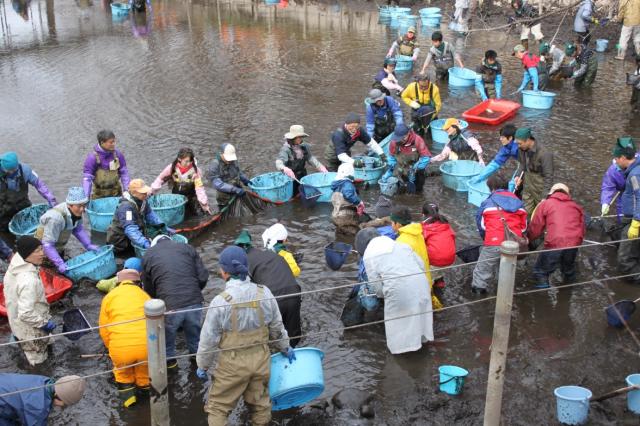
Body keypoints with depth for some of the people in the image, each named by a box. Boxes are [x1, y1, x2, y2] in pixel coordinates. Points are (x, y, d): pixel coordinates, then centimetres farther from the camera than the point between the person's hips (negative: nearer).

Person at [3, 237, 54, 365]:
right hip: (31, 330, -9)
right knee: (37, 360, 15)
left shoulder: (16, 262, -12)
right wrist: (44, 323, -21)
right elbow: (26, 314, -37)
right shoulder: (28, 281, -40)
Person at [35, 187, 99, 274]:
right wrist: (59, 263, -38)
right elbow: (47, 244, -35)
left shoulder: (76, 211, -16)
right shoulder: (56, 218, -38)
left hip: (59, 249, 8)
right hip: (44, 251, -7)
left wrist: (88, 245, -7)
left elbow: (78, 229, 3)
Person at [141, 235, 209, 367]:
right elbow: (203, 277, 6)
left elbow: (148, 288, 16)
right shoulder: (187, 248, 13)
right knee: (194, 330, 28)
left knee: (167, 333, 26)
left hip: (169, 305, -2)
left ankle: (169, 359, 44)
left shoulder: (149, 254, 11)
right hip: (194, 302, 2)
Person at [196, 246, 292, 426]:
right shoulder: (264, 293, -9)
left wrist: (203, 365, 4)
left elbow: (209, 338, -11)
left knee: (218, 407, 12)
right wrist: (285, 348, 22)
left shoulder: (220, 301, -20)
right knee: (260, 404, 21)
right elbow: (277, 327, 4)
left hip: (233, 363, -4)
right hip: (260, 358, 4)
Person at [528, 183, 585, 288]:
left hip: (554, 245, -4)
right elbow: (581, 229, 25)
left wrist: (529, 238, 26)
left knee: (540, 272, 8)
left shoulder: (546, 203, 10)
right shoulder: (576, 206, 22)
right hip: (573, 245, 5)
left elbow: (535, 227, 9)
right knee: (569, 273, 27)